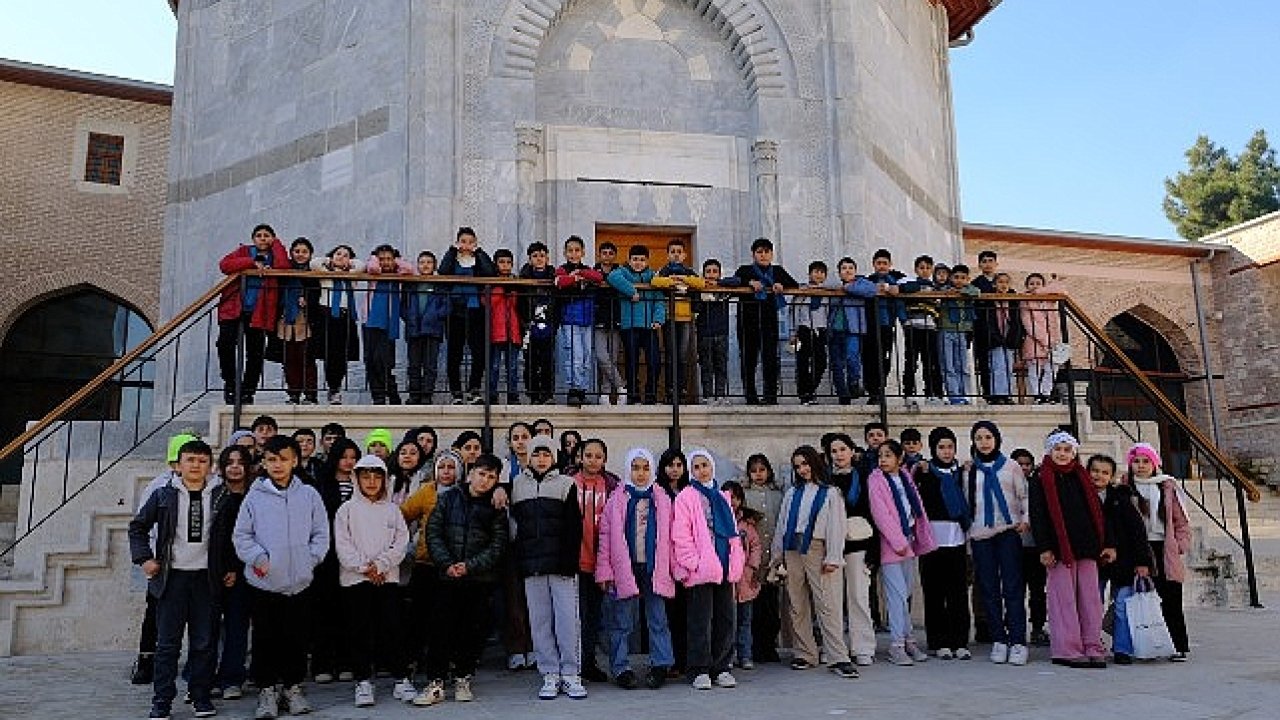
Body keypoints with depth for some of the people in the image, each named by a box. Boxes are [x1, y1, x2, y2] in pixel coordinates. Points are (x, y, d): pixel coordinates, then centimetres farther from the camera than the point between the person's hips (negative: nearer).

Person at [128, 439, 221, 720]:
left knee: (204, 642, 7)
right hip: (172, 577, 0)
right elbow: (138, 526, 11)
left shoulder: (220, 497, 3)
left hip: (206, 579, 0)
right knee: (167, 643, 3)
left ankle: (201, 696, 18)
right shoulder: (163, 495, 3)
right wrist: (144, 558, 0)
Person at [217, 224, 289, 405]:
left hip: (258, 313, 0)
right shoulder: (243, 252, 14)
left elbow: (283, 266, -11)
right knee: (225, 344, -16)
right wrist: (252, 263, -11)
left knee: (255, 353, 0)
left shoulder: (275, 256, 14)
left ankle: (247, 392, 12)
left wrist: (276, 243, 2)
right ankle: (230, 383, 2)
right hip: (233, 309, 0)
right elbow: (224, 264, -4)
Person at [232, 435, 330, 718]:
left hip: (298, 581, 1)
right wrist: (257, 557, -9)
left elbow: (321, 533, 6)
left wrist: (310, 558, -4)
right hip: (264, 581, -1)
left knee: (296, 638, 10)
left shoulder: (309, 495, 3)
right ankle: (267, 689, 21)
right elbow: (241, 535, 3)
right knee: (265, 639, 7)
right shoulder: (255, 496, 0)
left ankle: (293, 686, 23)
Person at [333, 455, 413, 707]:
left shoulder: (392, 510, 10)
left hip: (387, 577, 1)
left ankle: (401, 679, 6)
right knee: (359, 631, 3)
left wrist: (380, 565, -10)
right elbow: (343, 545, -3)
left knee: (391, 629, 0)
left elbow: (401, 542, 2)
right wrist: (364, 567, -11)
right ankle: (363, 681, 12)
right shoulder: (347, 510, 5)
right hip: (355, 578, 0)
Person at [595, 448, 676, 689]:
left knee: (657, 620, 5)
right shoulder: (617, 500, 3)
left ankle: (660, 666, 13)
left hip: (654, 569, 1)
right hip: (624, 569, -1)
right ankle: (621, 668, 12)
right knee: (622, 623, 4)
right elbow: (605, 536, 1)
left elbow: (669, 537, 9)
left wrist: (672, 568, 2)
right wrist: (605, 571, -4)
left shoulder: (662, 500, 8)